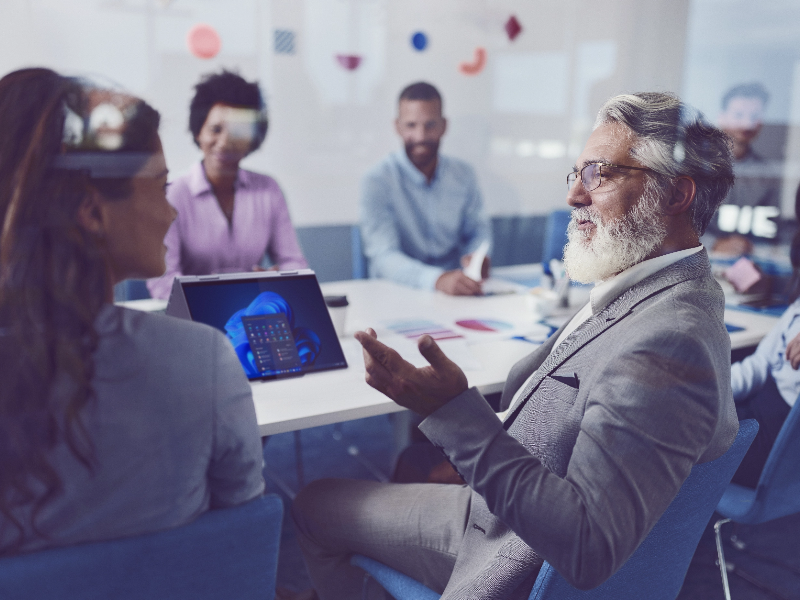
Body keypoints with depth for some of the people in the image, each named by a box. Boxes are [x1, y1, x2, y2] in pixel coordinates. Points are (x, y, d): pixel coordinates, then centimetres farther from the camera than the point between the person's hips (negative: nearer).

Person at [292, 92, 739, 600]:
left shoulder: (669, 341, -35)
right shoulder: (647, 293, 0)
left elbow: (587, 549, -37)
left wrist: (454, 412, -37)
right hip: (500, 510, 9)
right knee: (316, 504, 22)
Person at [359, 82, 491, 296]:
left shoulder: (463, 174, 7)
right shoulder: (377, 181, -10)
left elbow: (478, 231, 18)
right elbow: (384, 257, -20)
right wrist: (438, 280, -38)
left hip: (456, 290, 3)